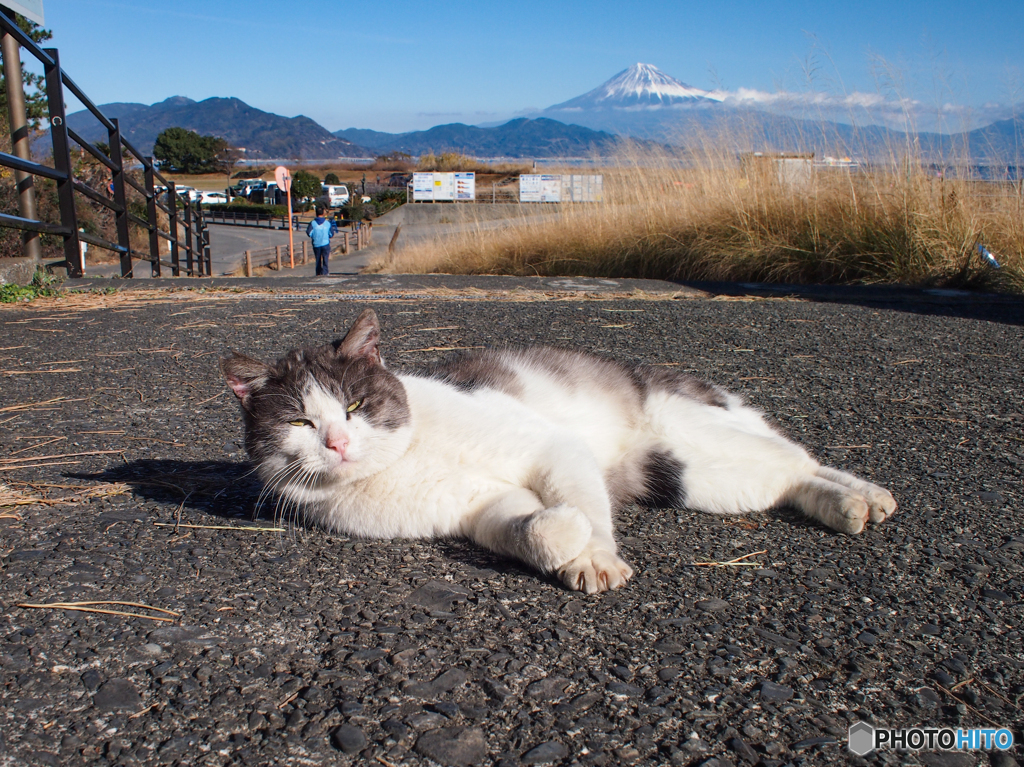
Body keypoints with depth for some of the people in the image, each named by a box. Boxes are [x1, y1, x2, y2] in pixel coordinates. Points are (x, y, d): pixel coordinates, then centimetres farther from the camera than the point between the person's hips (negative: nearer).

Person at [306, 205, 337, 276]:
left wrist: (313, 237, 7)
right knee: (325, 258, 2)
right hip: (325, 243, -1)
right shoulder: (328, 223, -2)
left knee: (318, 259, 12)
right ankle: (324, 272, -7)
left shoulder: (312, 223, -5)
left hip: (316, 244, 1)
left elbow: (308, 232, -11)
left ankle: (318, 272, 19)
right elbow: (331, 234, 3)